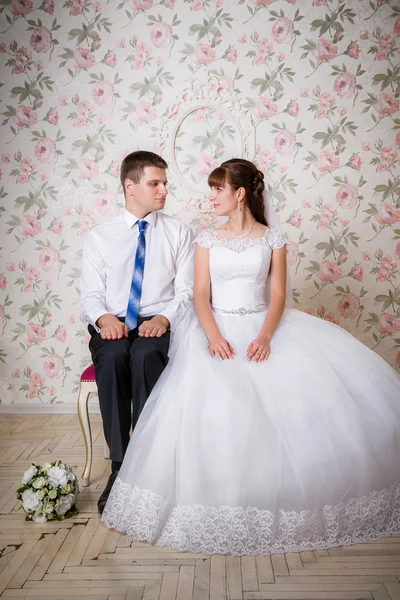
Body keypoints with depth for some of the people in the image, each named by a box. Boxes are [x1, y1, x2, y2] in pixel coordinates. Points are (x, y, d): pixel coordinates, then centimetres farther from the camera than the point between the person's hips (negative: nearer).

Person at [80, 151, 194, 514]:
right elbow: (91, 294, 6)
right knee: (113, 355, -33)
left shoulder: (178, 232, 10)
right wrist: (104, 317, -17)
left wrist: (164, 318, -17)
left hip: (160, 324, -1)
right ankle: (119, 465, -22)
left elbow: (188, 290, 2)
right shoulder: (99, 237, 11)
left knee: (145, 354, -35)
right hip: (113, 325, 1)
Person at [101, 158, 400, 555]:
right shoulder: (207, 239, 11)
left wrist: (265, 336, -18)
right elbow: (200, 295, 2)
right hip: (218, 328, 0)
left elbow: (278, 295, 1)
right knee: (215, 396, -29)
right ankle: (223, 502, -10)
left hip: (262, 327, 0)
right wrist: (213, 335, -17)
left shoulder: (272, 238, 8)